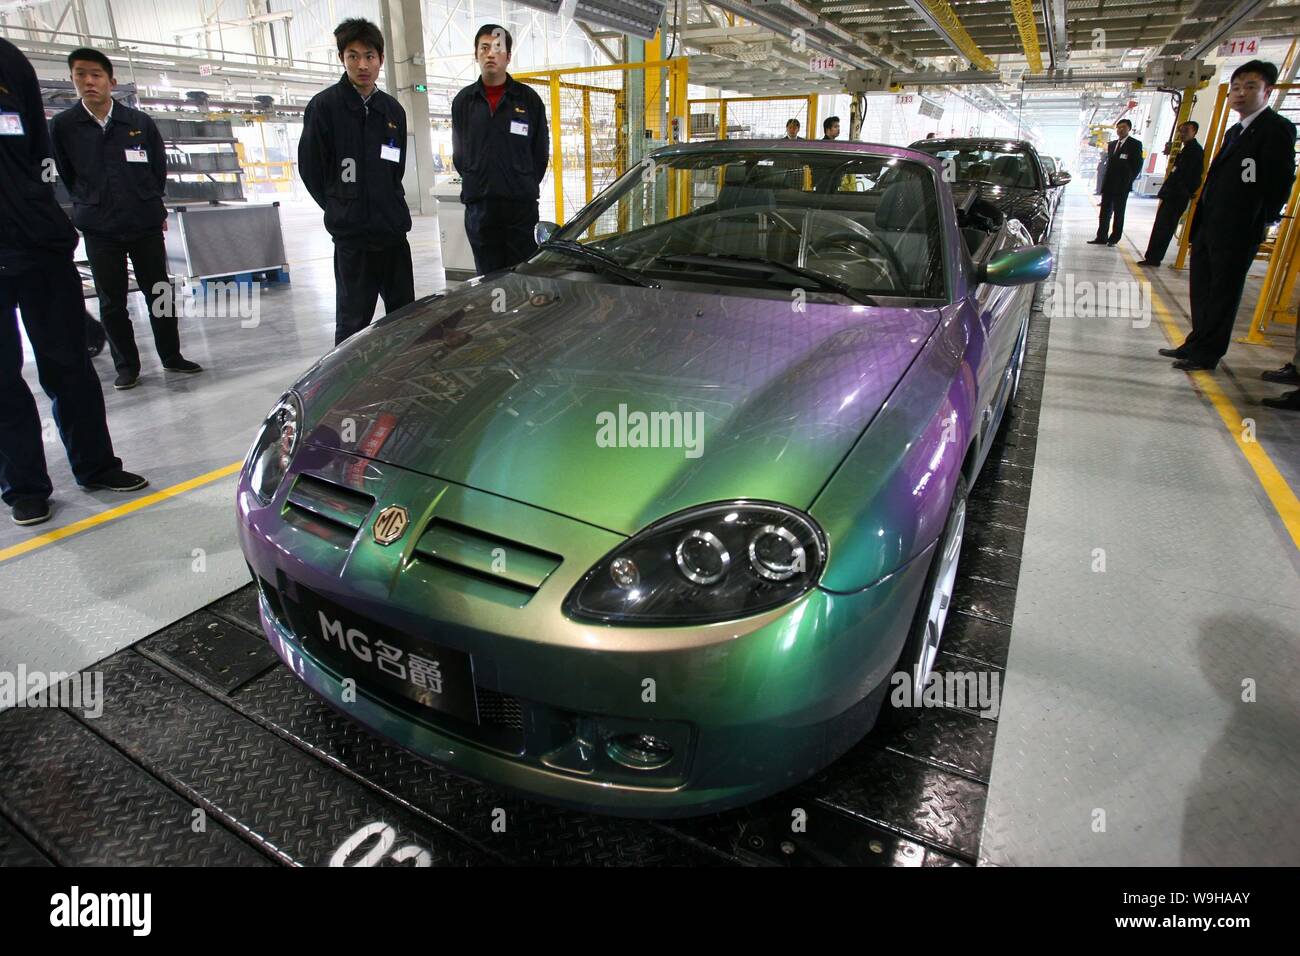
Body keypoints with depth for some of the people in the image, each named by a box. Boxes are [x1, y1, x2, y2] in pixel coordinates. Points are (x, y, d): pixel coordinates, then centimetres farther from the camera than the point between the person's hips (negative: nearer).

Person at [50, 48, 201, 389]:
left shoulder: (140, 123, 1)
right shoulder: (62, 126, 0)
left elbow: (159, 169, 10)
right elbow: (66, 176, 9)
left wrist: (151, 207, 12)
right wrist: (90, 207, 10)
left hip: (146, 225, 0)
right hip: (99, 231, 0)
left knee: (159, 293, 6)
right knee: (111, 302, 5)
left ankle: (171, 356, 19)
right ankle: (126, 365, 15)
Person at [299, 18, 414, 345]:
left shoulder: (393, 109, 12)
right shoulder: (325, 106, -5)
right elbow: (310, 168, -1)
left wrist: (389, 209, 13)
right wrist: (341, 210, 5)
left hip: (394, 231, 6)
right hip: (351, 235, -5)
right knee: (353, 321, -1)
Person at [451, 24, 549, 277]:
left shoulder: (528, 98, 5)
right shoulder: (463, 100, 10)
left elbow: (541, 151, 10)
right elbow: (458, 154, 16)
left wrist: (526, 185, 9)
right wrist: (477, 183, 11)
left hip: (522, 205, -1)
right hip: (478, 206, 2)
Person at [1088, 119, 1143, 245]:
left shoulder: (1135, 144, -3)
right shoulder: (1112, 144, 15)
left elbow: (1138, 164, -5)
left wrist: (1128, 180, -10)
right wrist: (1105, 181, 6)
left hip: (1122, 186, -5)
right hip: (1108, 185, 5)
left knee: (1118, 213, 2)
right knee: (1105, 212, 5)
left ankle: (1114, 238, 6)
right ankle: (1101, 238, 9)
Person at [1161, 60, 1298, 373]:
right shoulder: (1235, 131, 19)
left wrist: (1260, 221, -11)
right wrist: (1198, 221, 11)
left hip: (1236, 231, -9)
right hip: (1209, 226, 9)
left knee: (1223, 293, 0)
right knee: (1201, 289, 15)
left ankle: (1207, 354, 7)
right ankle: (1197, 344, 26)